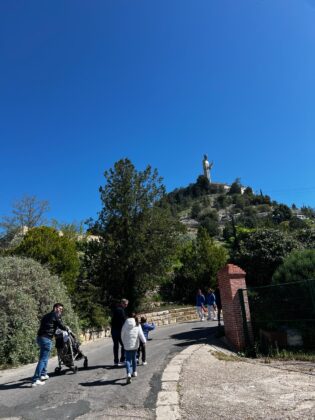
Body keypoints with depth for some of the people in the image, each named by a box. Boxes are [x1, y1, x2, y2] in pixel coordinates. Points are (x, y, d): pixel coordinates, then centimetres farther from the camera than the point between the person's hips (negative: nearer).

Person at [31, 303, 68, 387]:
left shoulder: (46, 316, 23)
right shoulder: (56, 315, -2)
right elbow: (60, 325, -5)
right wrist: (66, 328, 14)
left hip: (40, 337, 9)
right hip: (46, 339, -9)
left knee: (44, 357, 24)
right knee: (43, 359, -7)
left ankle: (43, 374, 32)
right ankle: (35, 380, -11)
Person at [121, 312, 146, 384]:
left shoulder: (125, 325, -6)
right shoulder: (137, 325, -6)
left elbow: (122, 335, 2)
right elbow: (140, 334, -6)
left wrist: (124, 342, 17)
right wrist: (144, 341, 6)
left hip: (127, 345, -2)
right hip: (135, 345, 2)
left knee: (128, 359, 1)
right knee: (134, 358, 20)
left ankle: (129, 373, -18)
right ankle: (134, 372, 32)